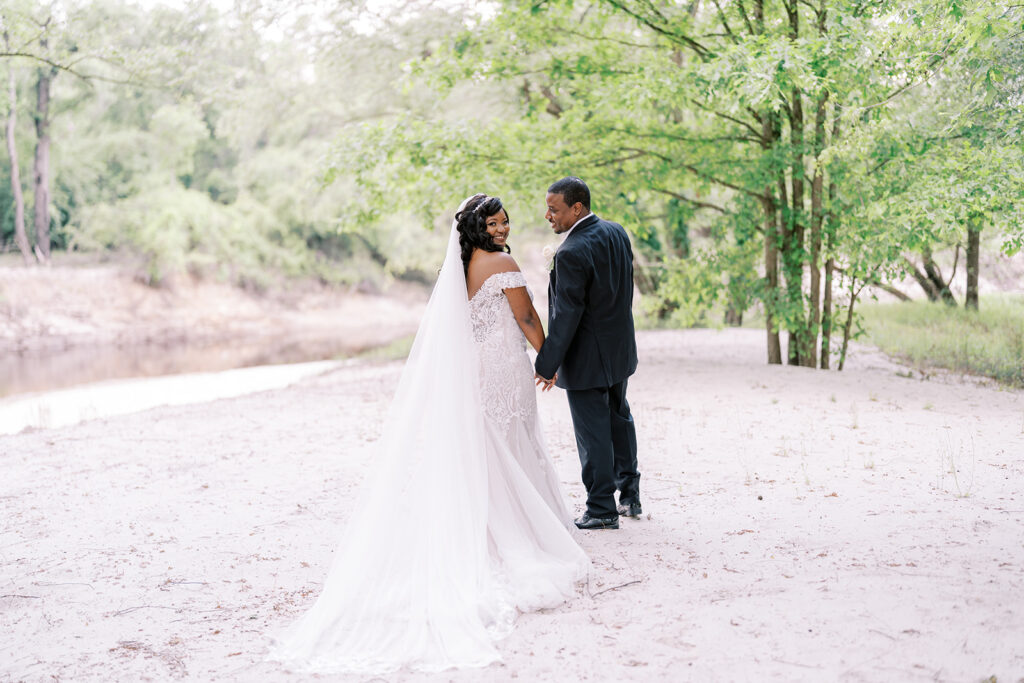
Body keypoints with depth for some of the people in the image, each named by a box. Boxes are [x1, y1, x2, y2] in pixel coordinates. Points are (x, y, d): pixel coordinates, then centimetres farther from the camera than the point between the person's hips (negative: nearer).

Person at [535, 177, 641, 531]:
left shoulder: (572, 253, -26)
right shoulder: (616, 232, 0)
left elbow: (566, 316, -24)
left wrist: (547, 364, -17)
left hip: (586, 358, -9)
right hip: (619, 350, 9)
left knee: (593, 432, 2)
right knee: (619, 419, 22)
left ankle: (602, 509, 12)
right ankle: (629, 494, 33)